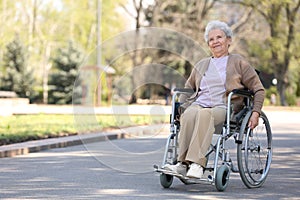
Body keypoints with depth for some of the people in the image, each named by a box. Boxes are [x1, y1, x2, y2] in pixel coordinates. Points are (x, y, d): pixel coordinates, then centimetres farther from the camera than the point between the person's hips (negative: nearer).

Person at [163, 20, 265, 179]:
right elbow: (188, 88, 33)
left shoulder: (238, 62, 17)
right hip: (198, 104, 3)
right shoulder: (201, 65, 29)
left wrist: (255, 112, -1)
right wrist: (180, 108, 13)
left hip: (224, 108, -3)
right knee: (189, 115, -36)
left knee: (204, 114, -40)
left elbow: (258, 89, 15)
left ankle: (196, 163, -48)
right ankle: (182, 163, -42)